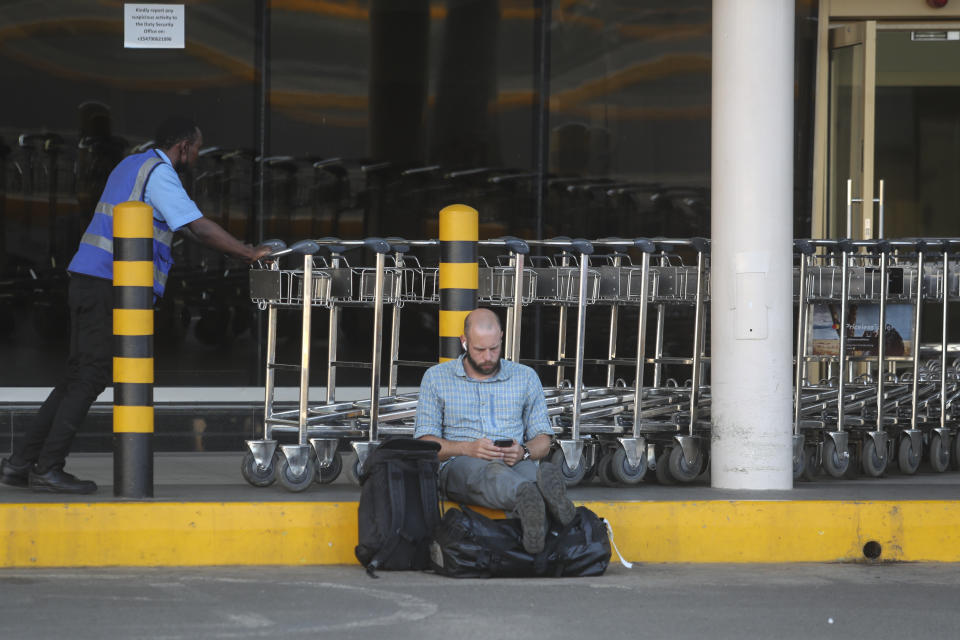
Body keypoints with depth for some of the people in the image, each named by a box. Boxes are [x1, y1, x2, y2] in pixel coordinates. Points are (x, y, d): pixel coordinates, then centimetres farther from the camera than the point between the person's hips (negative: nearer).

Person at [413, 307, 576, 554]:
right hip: (460, 467, -2)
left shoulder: (525, 377, 18)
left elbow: (543, 439, 16)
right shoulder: (436, 378, 13)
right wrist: (468, 448, -13)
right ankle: (528, 499, -76)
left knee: (539, 469, -38)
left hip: (519, 464, 2)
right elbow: (425, 441, 6)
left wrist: (524, 452, -10)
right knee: (490, 470, -42)